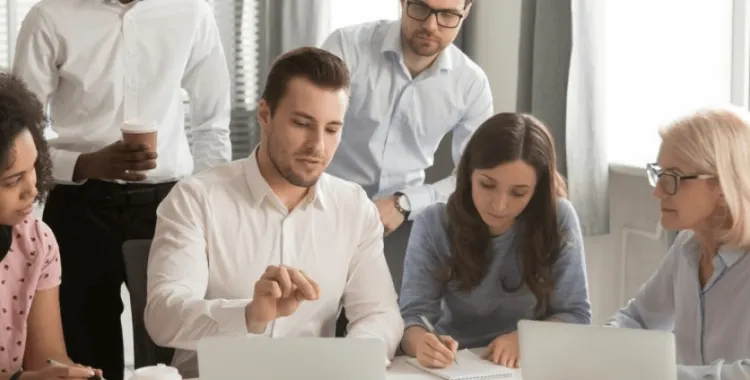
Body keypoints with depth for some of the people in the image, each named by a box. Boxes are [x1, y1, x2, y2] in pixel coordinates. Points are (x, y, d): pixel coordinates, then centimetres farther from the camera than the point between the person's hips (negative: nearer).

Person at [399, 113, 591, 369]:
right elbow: (414, 315, -11)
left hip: (530, 366, 0)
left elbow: (576, 314, -4)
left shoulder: (559, 219, -10)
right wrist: (421, 343, -33)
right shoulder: (433, 225, -8)